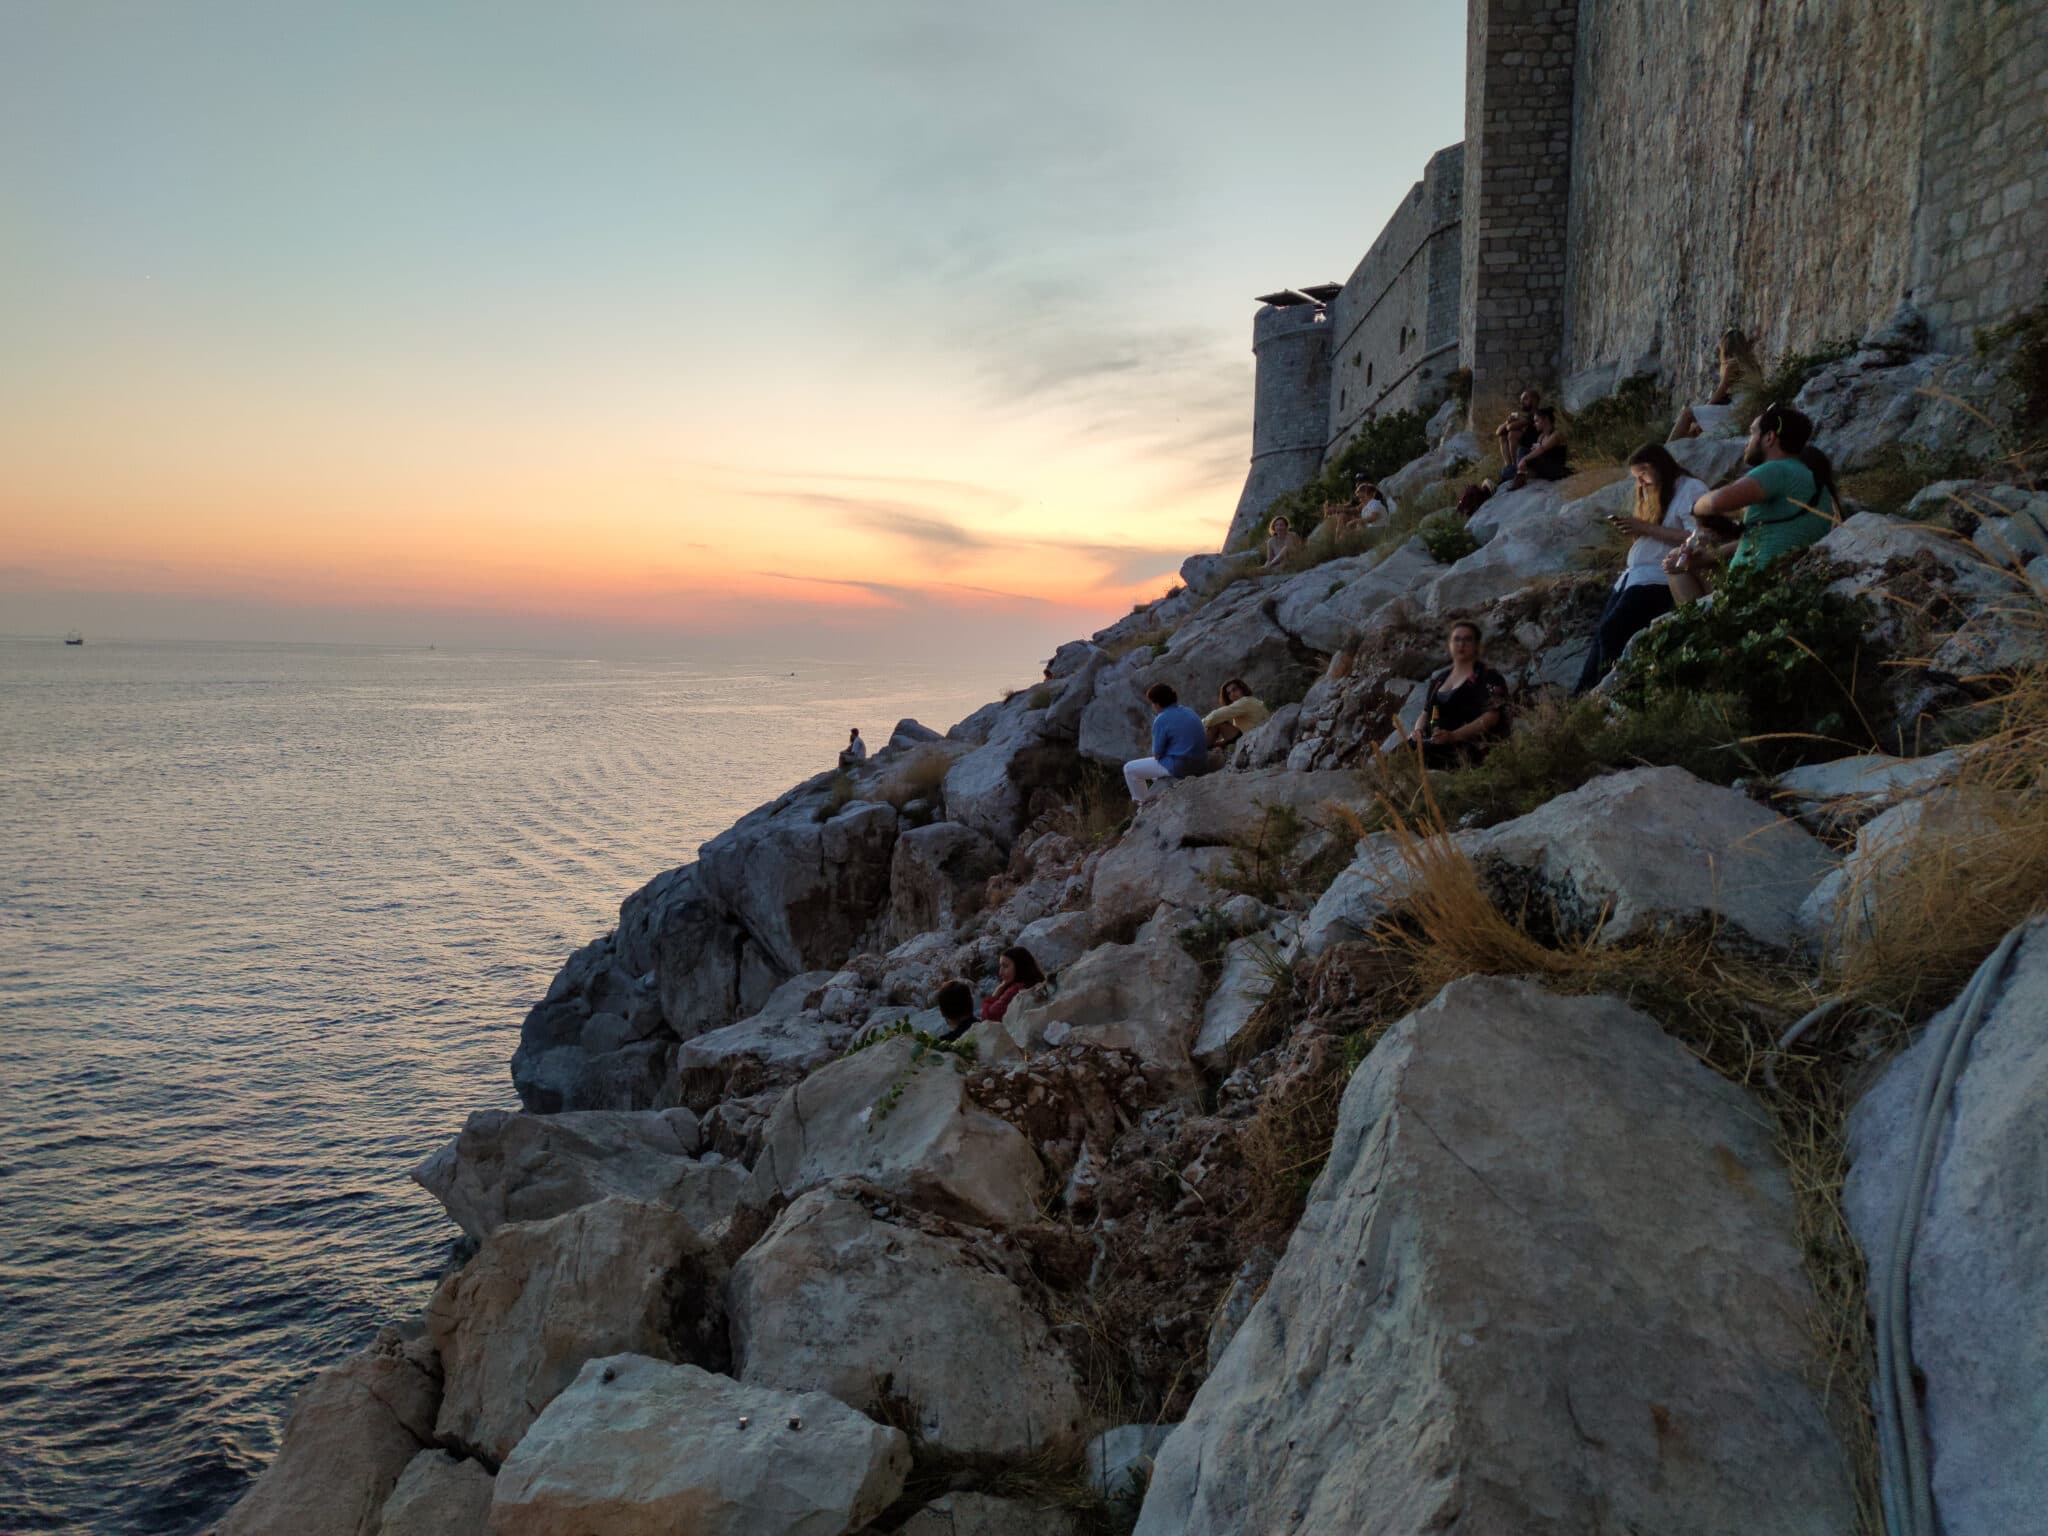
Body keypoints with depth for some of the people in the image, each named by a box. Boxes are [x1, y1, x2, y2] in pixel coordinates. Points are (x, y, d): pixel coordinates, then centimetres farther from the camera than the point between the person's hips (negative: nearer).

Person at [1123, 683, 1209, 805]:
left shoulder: (1162, 720, -14)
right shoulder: (1190, 712, 9)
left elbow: (1157, 754, -12)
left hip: (1177, 767, -8)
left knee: (1129, 769, 6)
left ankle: (1143, 803, 20)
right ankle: (1148, 798, 42)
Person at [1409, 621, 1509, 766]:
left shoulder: (1488, 677, 3)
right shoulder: (1439, 679, 23)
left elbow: (1491, 717, -9)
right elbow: (1425, 713, 26)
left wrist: (1453, 736, -21)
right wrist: (1418, 730, 1)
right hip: (1433, 742, 6)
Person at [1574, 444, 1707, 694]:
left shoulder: (1691, 490, -3)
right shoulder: (1652, 494, 26)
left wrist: (1646, 528, -14)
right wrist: (1628, 527, 6)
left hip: (1659, 579, -9)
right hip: (1633, 575, 9)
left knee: (1612, 631, -22)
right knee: (1601, 635, -5)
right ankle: (1580, 695, -7)